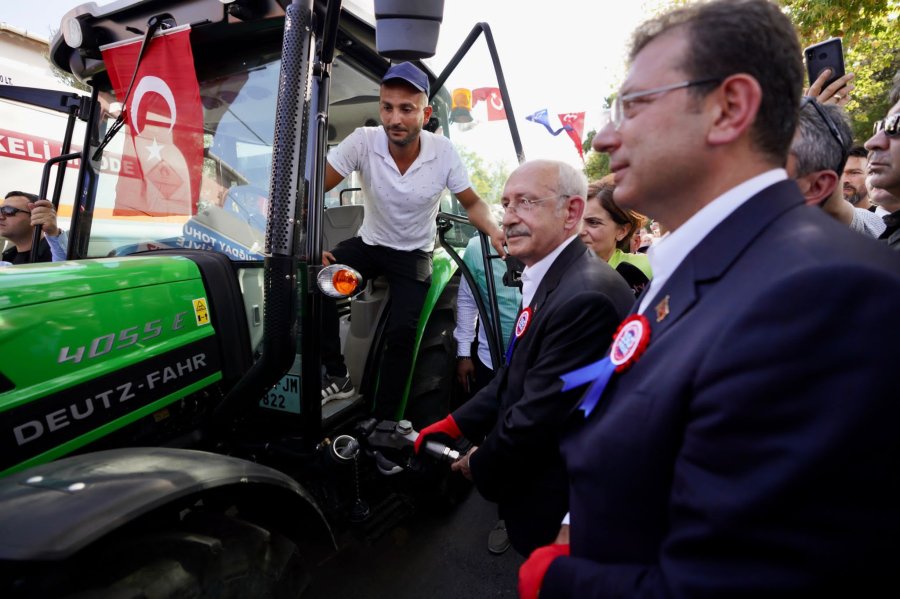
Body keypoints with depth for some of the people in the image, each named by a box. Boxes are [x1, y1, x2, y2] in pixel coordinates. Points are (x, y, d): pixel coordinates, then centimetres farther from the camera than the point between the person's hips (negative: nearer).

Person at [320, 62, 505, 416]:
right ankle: (337, 376, -7)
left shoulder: (444, 152, -17)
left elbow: (472, 203, -5)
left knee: (402, 333, -19)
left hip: (414, 254, -1)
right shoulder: (363, 141, -20)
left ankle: (383, 421, 3)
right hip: (369, 244, 1)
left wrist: (494, 231, -27)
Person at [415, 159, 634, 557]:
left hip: (555, 509, -8)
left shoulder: (586, 297, -31)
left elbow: (540, 416, -27)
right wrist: (455, 424, 2)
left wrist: (481, 465, -10)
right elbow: (514, 373, 7)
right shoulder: (547, 278, 2)